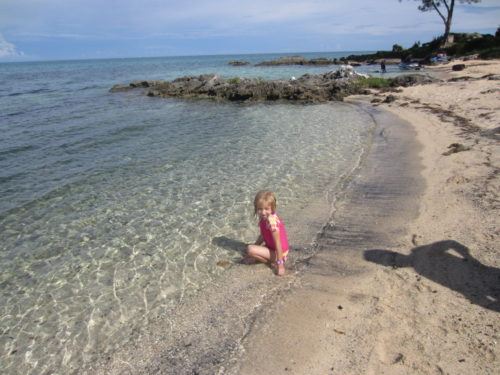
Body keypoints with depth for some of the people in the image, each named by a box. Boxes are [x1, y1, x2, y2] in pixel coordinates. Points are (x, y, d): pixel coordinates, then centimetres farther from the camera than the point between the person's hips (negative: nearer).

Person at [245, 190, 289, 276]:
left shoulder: (272, 222, -30)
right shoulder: (264, 218, -3)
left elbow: (278, 244, -29)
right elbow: (263, 235, 12)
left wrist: (280, 265, -27)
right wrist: (255, 245, 10)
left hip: (278, 253, -10)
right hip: (271, 246, 10)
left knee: (250, 250, -23)